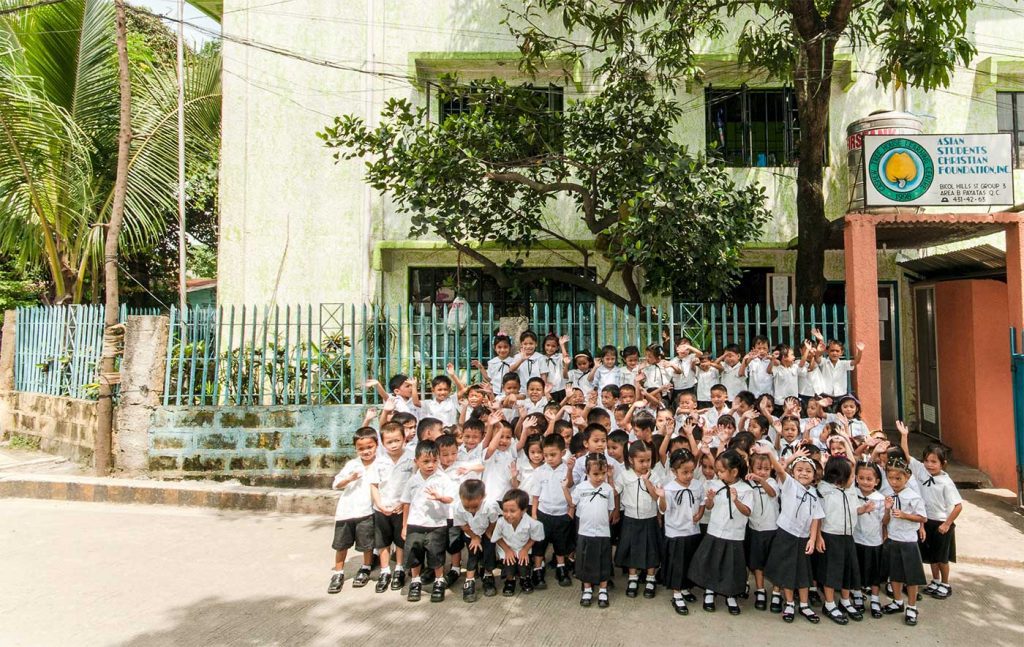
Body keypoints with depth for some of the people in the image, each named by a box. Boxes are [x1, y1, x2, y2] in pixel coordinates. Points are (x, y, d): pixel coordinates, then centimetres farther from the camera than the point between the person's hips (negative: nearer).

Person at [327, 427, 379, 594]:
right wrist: (350, 479, -18)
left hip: (366, 512, -1)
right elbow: (335, 485, -1)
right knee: (341, 544, 11)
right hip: (345, 511, 2)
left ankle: (365, 570, 32)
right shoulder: (351, 465, 0)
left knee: (367, 544, 9)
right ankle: (338, 574, 26)